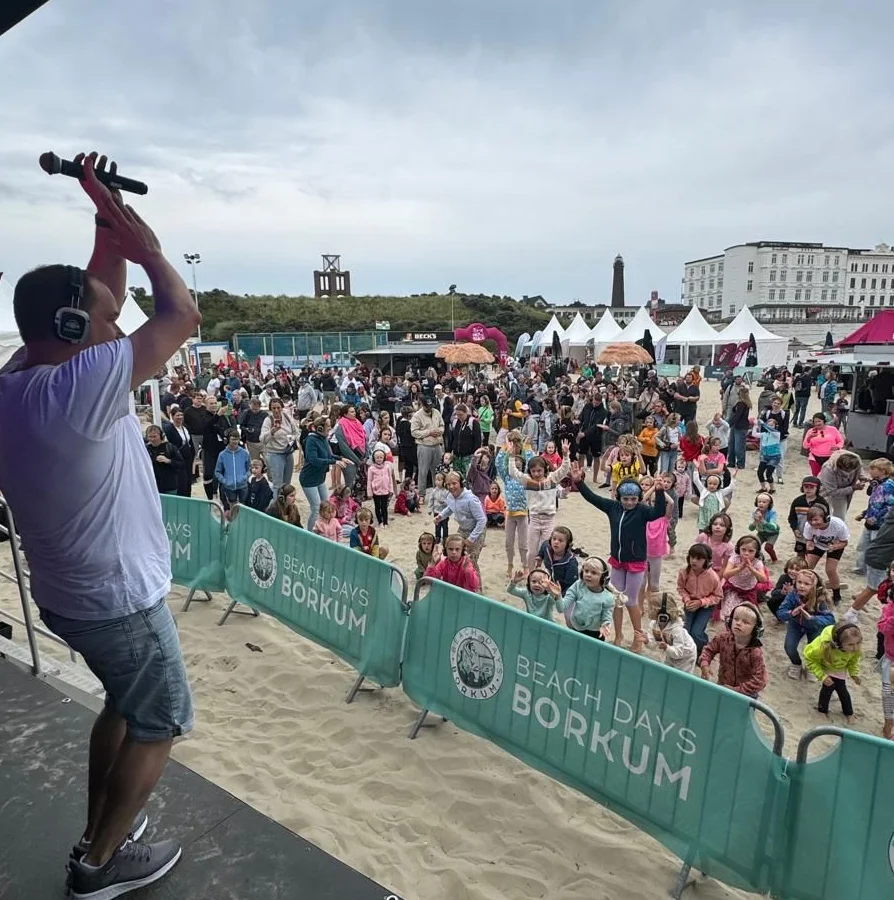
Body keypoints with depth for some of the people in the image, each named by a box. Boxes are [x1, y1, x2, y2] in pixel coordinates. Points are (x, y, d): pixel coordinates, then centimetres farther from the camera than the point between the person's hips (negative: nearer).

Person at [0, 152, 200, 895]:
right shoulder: (74, 388, -29)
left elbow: (98, 300, 9)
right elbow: (182, 315, -22)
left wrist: (108, 223, 5)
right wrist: (148, 248, -6)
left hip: (74, 592, 9)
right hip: (120, 597, -9)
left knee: (124, 705, 28)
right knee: (160, 723, 13)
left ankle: (97, 833, 42)